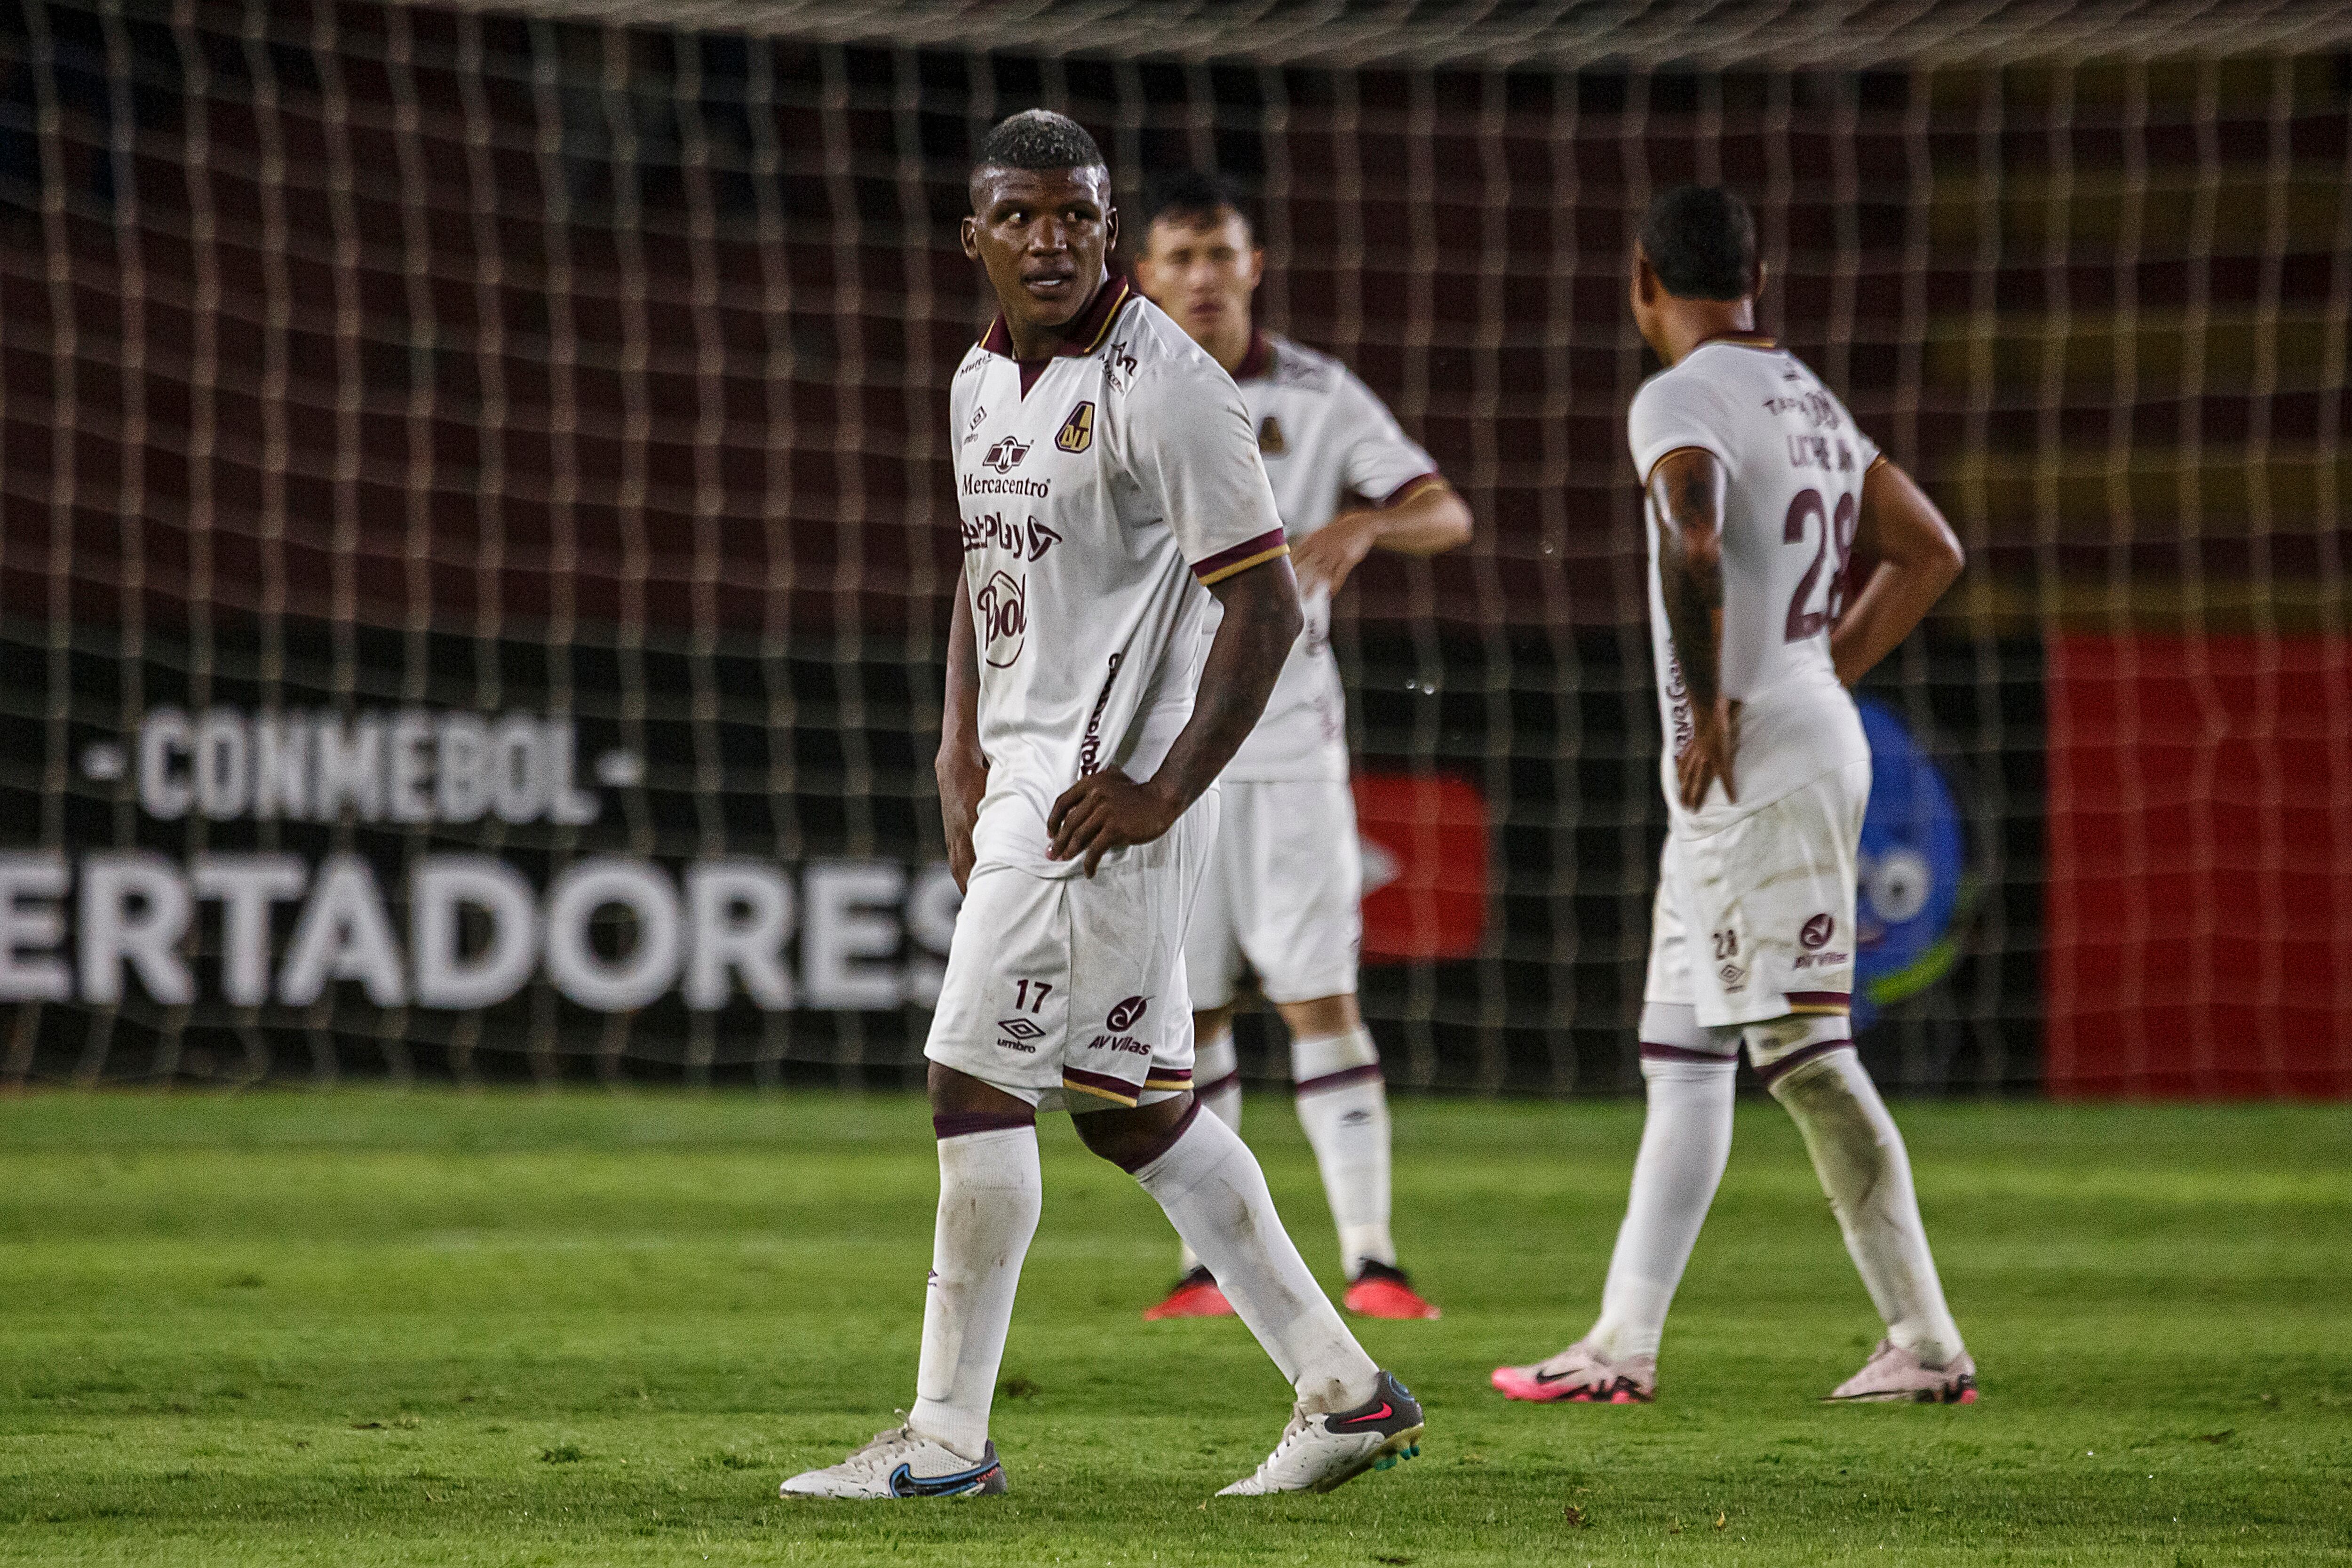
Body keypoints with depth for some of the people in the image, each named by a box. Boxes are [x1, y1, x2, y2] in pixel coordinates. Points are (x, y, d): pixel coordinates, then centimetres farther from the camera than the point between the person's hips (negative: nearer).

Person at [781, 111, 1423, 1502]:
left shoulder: (1162, 387, -14)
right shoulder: (986, 382, 12)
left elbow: (1269, 605, -16)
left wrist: (1164, 790, -20)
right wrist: (962, 757, 14)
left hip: (1109, 785, -9)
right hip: (1030, 772, 9)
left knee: (980, 1082, -7)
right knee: (1133, 1099, 12)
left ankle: (949, 1435, 0)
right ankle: (1344, 1387, 17)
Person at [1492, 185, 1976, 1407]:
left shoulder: (1682, 401, -12)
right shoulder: (1809, 400, 16)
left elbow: (1695, 548, -31)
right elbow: (1928, 551, 24)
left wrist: (1708, 711, -21)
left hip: (1752, 764, -9)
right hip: (1815, 737, 9)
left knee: (1807, 1056, -10)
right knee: (1683, 1055, 13)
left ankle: (1926, 1341, -13)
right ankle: (1623, 1343, 14)